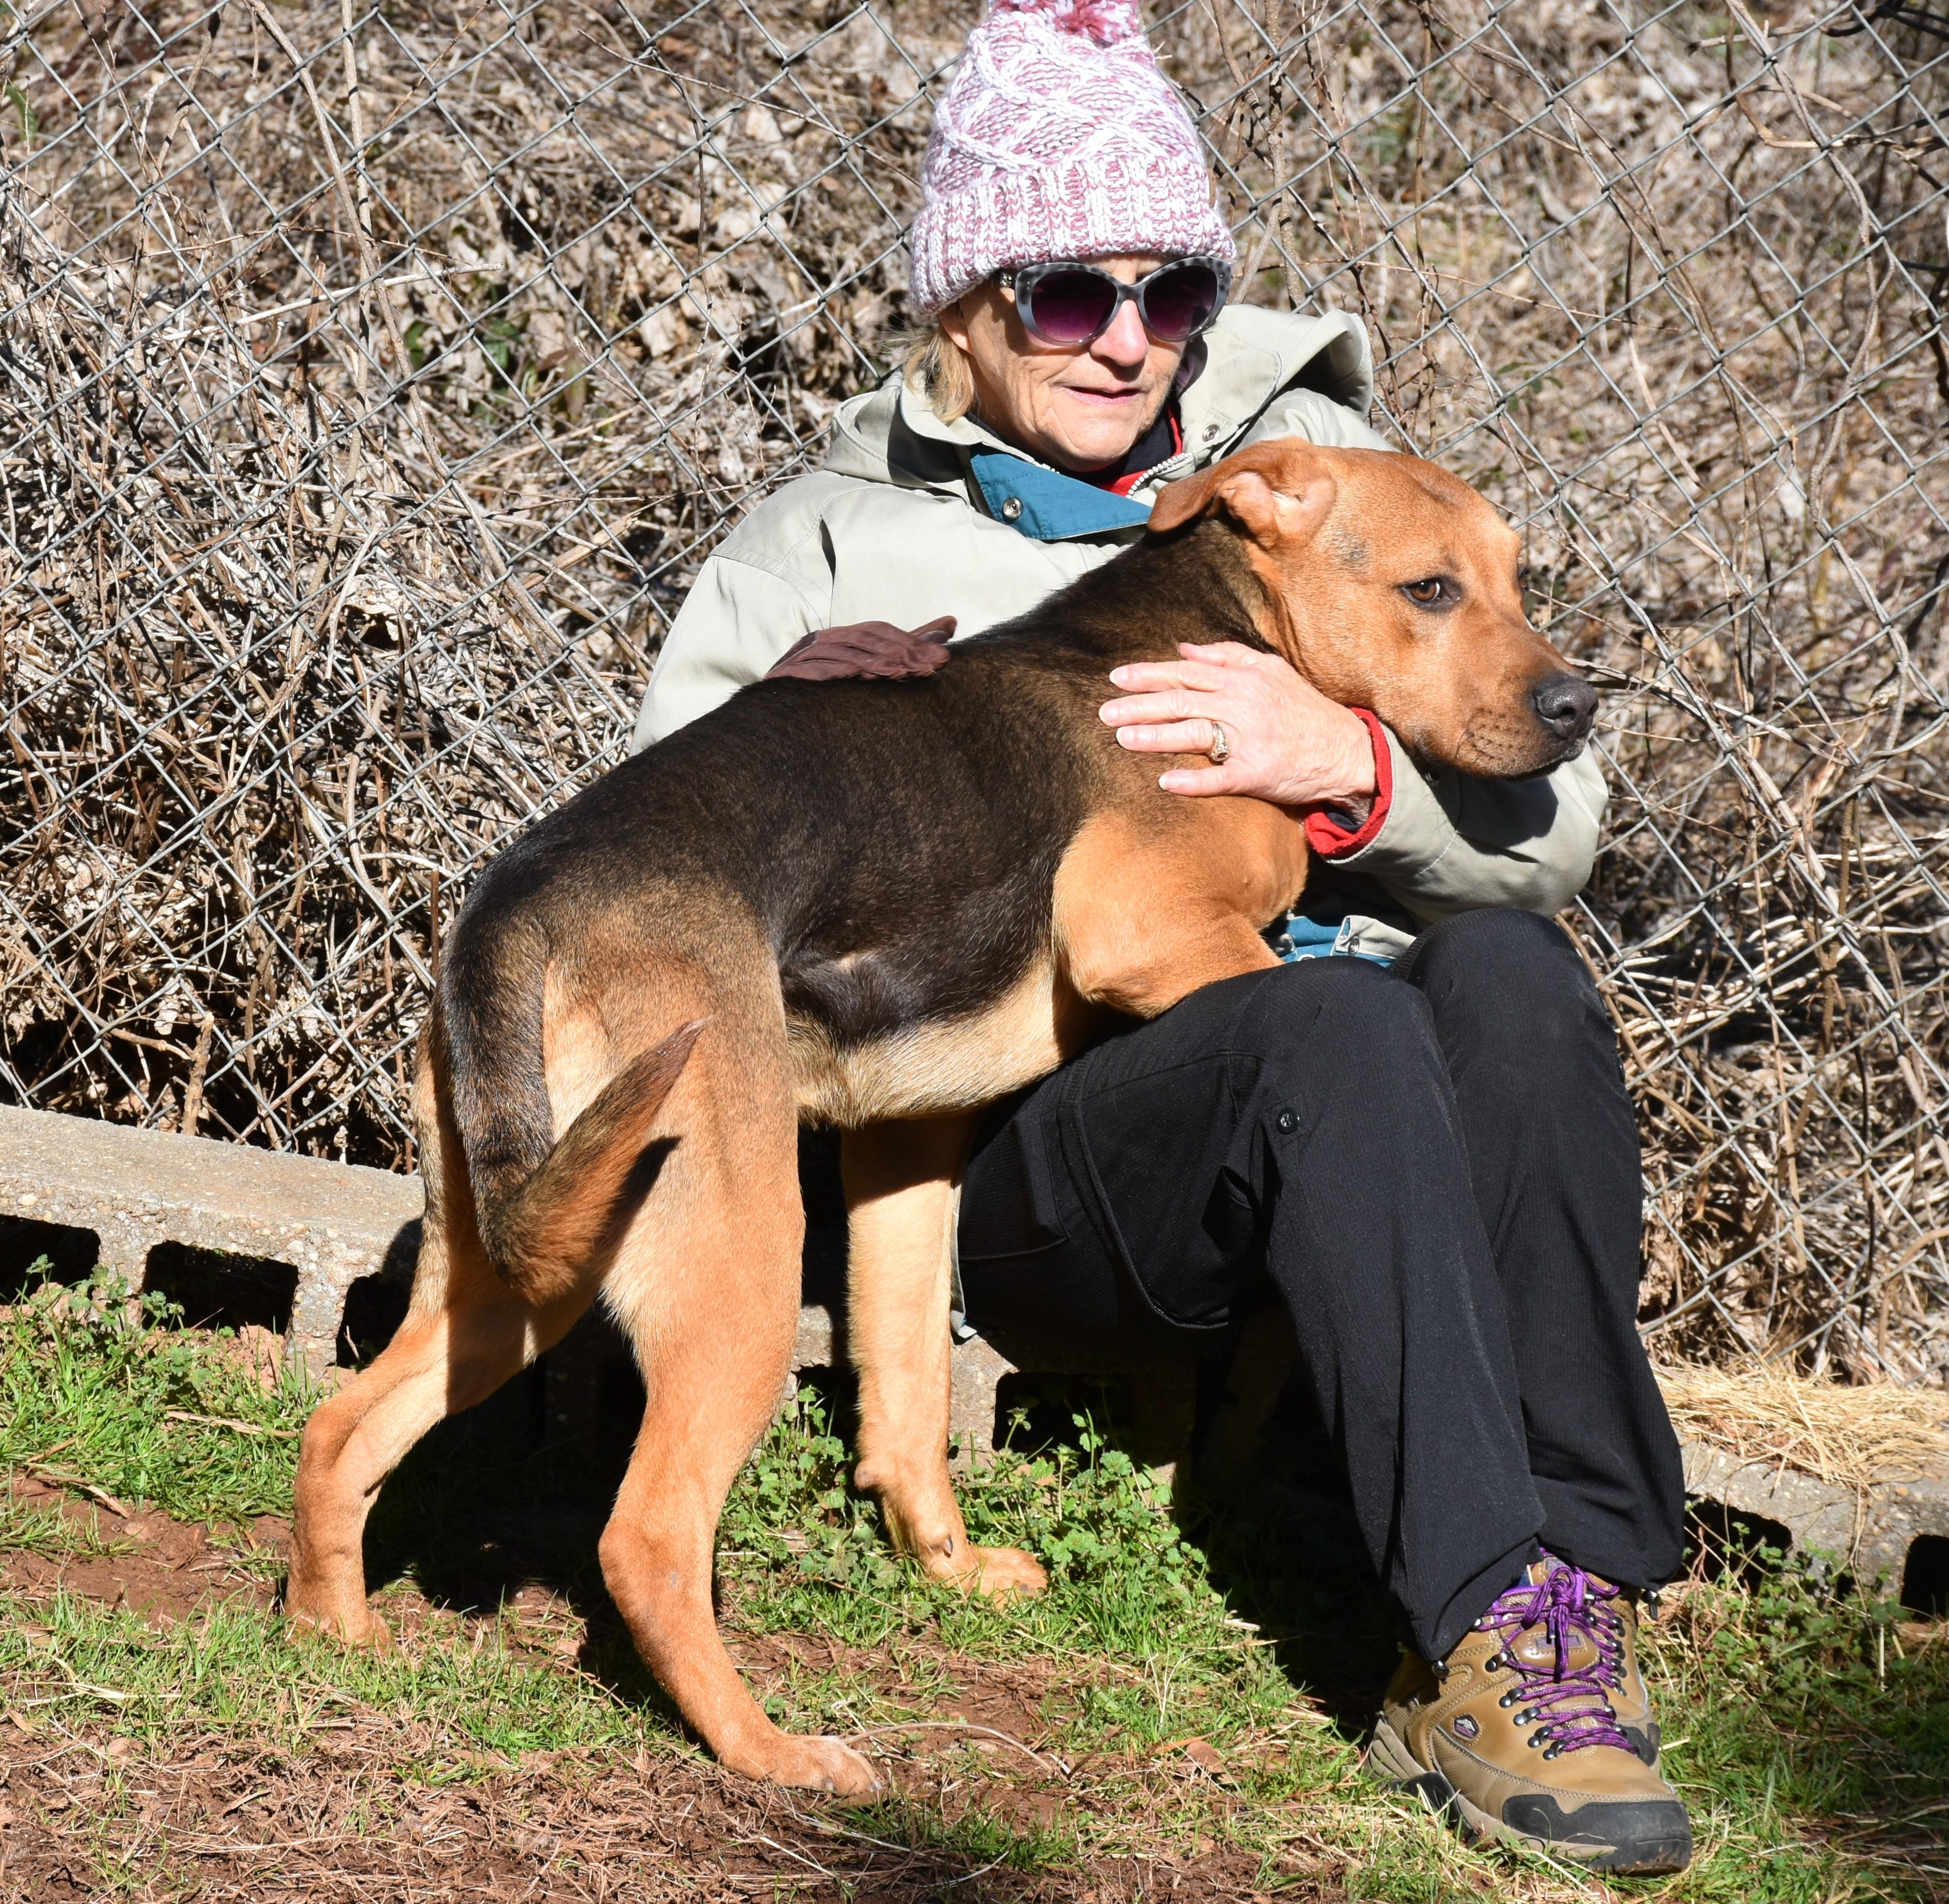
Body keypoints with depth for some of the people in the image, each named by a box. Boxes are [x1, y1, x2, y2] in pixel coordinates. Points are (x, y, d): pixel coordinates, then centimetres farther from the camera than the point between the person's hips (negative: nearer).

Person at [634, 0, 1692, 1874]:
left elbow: (1544, 822, 5)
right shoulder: (835, 546, 12)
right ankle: (1496, 1611, -40)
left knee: (1506, 972, -31)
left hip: (1349, 1126, 2)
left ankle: (1575, 1590, -32)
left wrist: (1348, 758, -16)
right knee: (1337, 1017, -34)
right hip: (1042, 1148, -2)